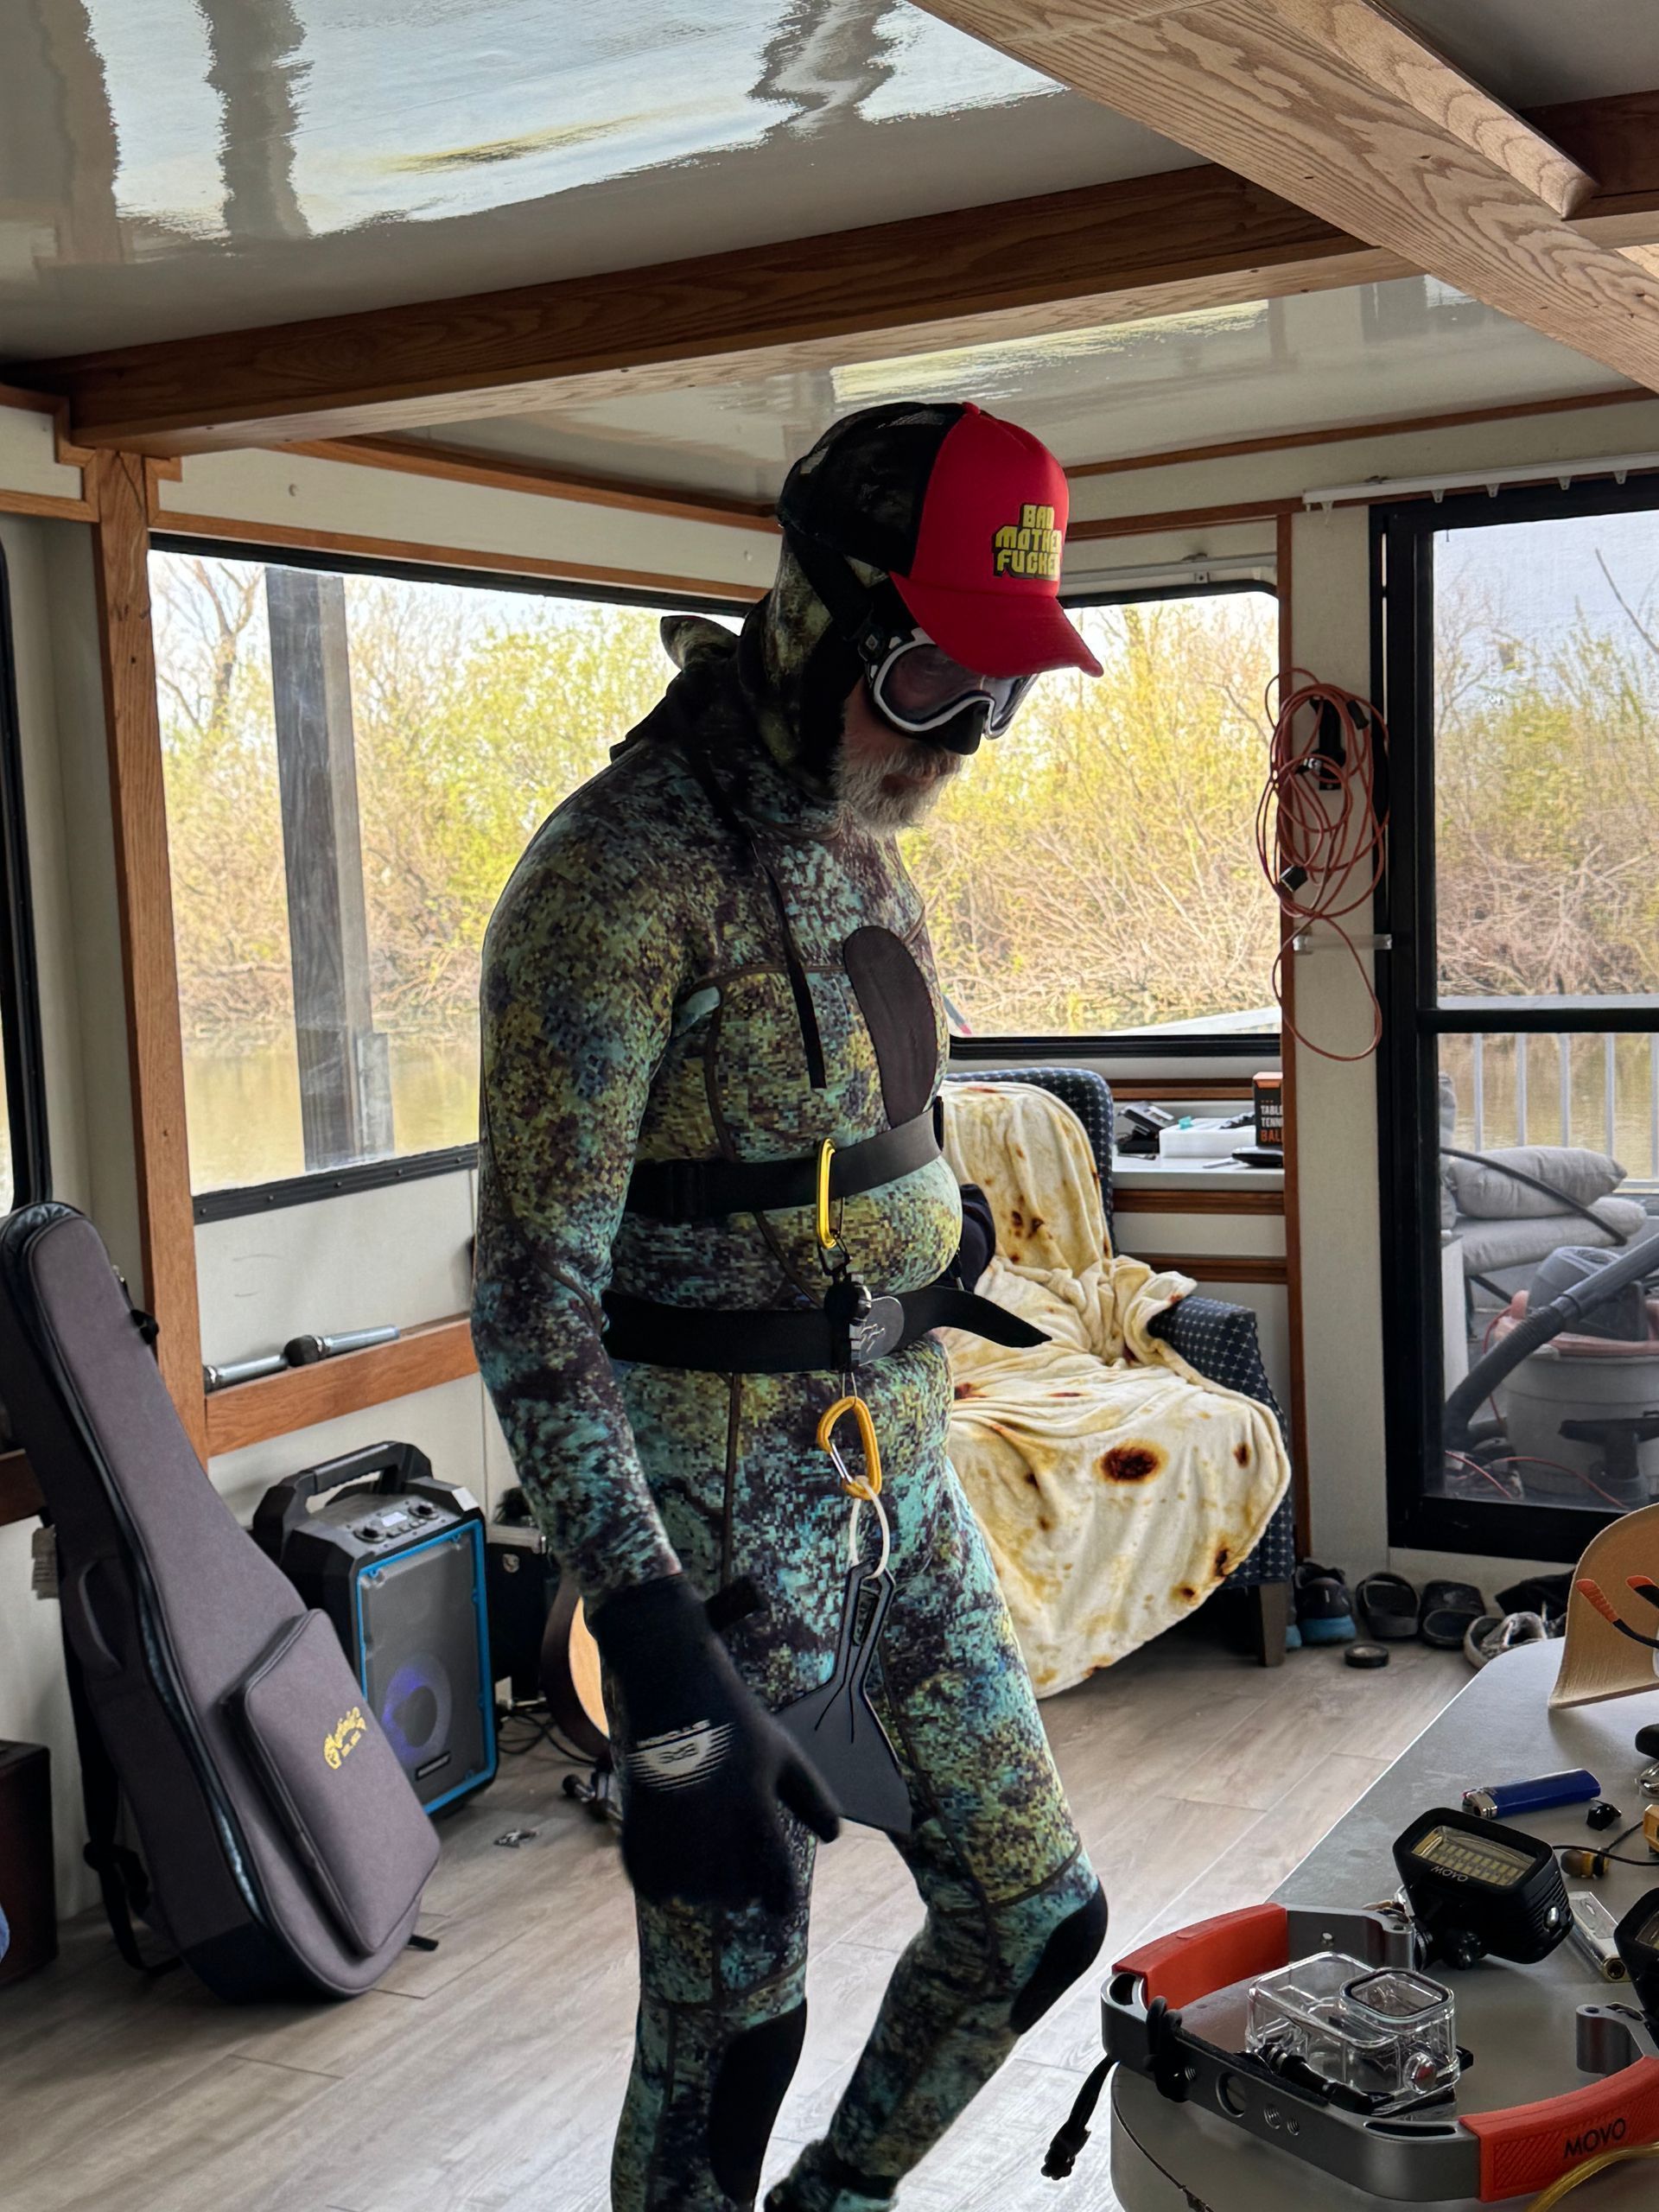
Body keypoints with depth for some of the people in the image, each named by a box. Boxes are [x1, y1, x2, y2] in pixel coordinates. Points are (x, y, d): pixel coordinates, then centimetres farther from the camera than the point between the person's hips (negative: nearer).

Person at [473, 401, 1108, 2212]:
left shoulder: (851, 843, 7)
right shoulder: (618, 873, -20)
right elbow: (531, 1295, -23)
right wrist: (657, 1655, -28)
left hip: (898, 1475, 8)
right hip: (719, 1517, -8)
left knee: (1034, 1918, 16)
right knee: (728, 2019, 5)